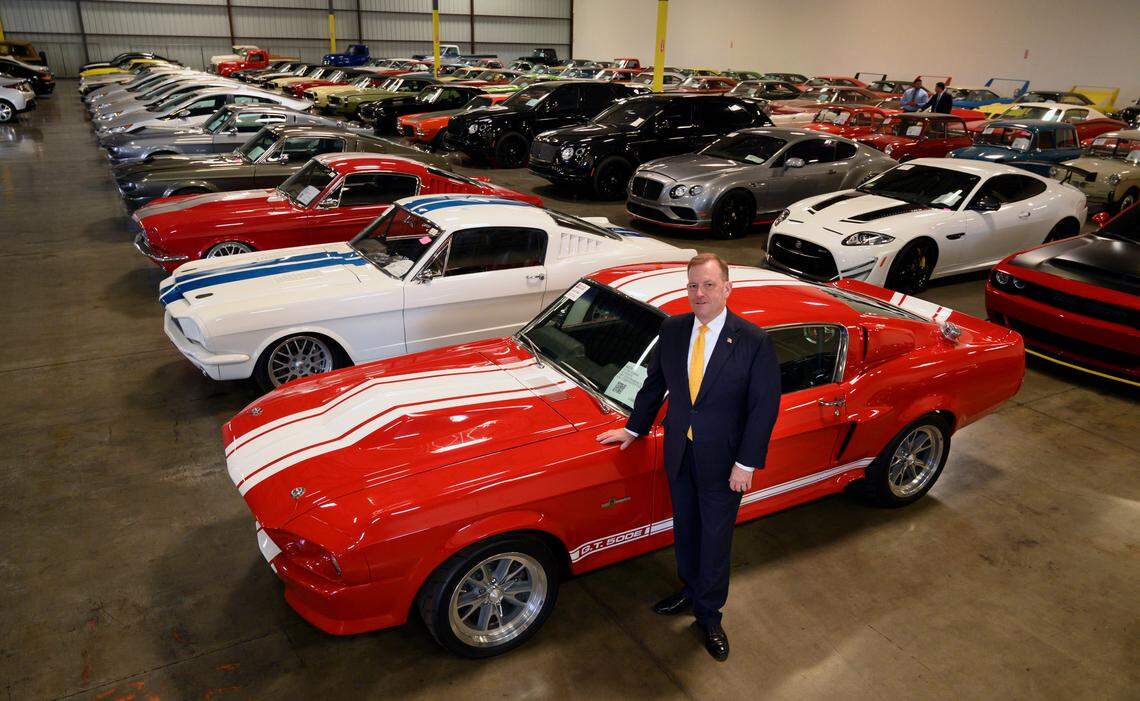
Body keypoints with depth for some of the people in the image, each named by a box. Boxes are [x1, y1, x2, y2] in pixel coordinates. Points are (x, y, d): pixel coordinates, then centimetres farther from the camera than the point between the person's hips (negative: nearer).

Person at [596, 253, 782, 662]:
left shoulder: (754, 341, -17)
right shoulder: (672, 330, -5)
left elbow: (765, 406, -14)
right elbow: (655, 383, 8)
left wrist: (747, 463, -15)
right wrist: (634, 428, 12)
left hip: (724, 460, -4)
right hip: (679, 452, 4)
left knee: (715, 539, 12)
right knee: (685, 529, 22)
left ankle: (709, 615, 33)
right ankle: (690, 591, 46)